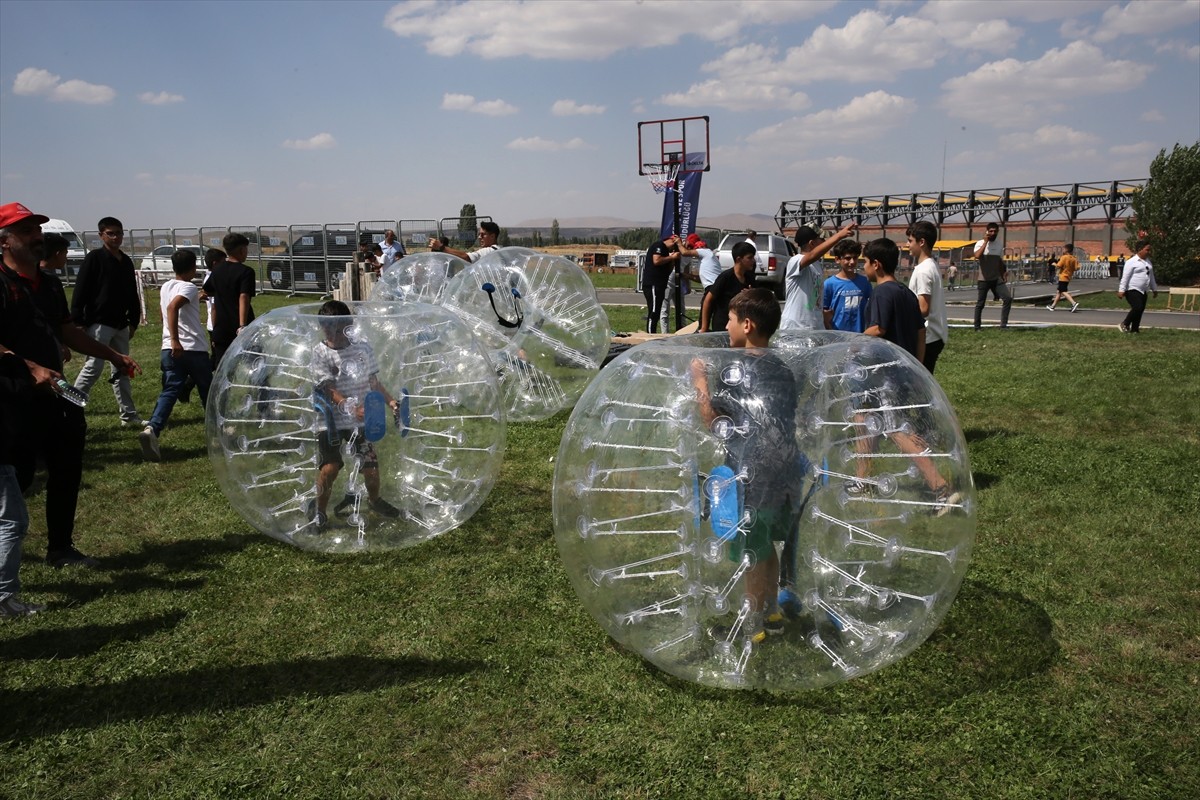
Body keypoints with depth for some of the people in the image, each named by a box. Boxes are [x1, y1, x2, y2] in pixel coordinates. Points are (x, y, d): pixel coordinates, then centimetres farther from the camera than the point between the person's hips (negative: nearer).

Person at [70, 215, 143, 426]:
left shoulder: (126, 261, 12)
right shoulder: (94, 258, -7)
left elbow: (133, 295, 19)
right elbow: (80, 292, -11)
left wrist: (134, 321, 17)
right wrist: (79, 321, -15)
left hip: (121, 324, 7)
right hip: (99, 323, -7)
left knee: (122, 369, 11)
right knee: (93, 367, -10)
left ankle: (129, 414, 16)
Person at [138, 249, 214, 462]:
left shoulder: (166, 287, 14)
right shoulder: (189, 288, -10)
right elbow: (173, 307, -28)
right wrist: (175, 340, -31)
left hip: (169, 349, 6)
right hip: (194, 349, -6)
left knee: (170, 391, -2)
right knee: (207, 391, 12)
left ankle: (152, 429, -25)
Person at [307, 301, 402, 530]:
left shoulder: (363, 348, 2)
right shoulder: (321, 353, -8)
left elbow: (374, 382, 10)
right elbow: (330, 391, -15)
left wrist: (390, 401, -5)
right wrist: (351, 408, -29)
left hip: (361, 419, 3)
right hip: (332, 421, -3)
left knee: (371, 466, 4)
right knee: (330, 467, -11)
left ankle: (375, 500, 33)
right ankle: (319, 508, 13)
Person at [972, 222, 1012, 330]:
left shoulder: (999, 245, 9)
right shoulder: (980, 243, -5)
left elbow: (1001, 262, 19)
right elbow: (977, 256, -26)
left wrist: (1004, 273, 11)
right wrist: (986, 241, -20)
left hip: (997, 279, 4)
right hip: (984, 279, -4)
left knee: (1008, 298, -10)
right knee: (980, 303, 3)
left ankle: (1003, 324, -4)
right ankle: (977, 327, 15)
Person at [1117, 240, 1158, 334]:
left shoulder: (1148, 261, 16)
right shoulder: (1132, 262, -9)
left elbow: (1151, 276, 24)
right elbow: (1125, 277, -14)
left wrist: (1154, 289, 25)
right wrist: (1121, 290, -20)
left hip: (1142, 291, 8)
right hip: (1132, 290, -8)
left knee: (1140, 310, 6)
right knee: (1138, 307, -21)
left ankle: (1134, 329, 14)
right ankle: (1125, 324, -3)